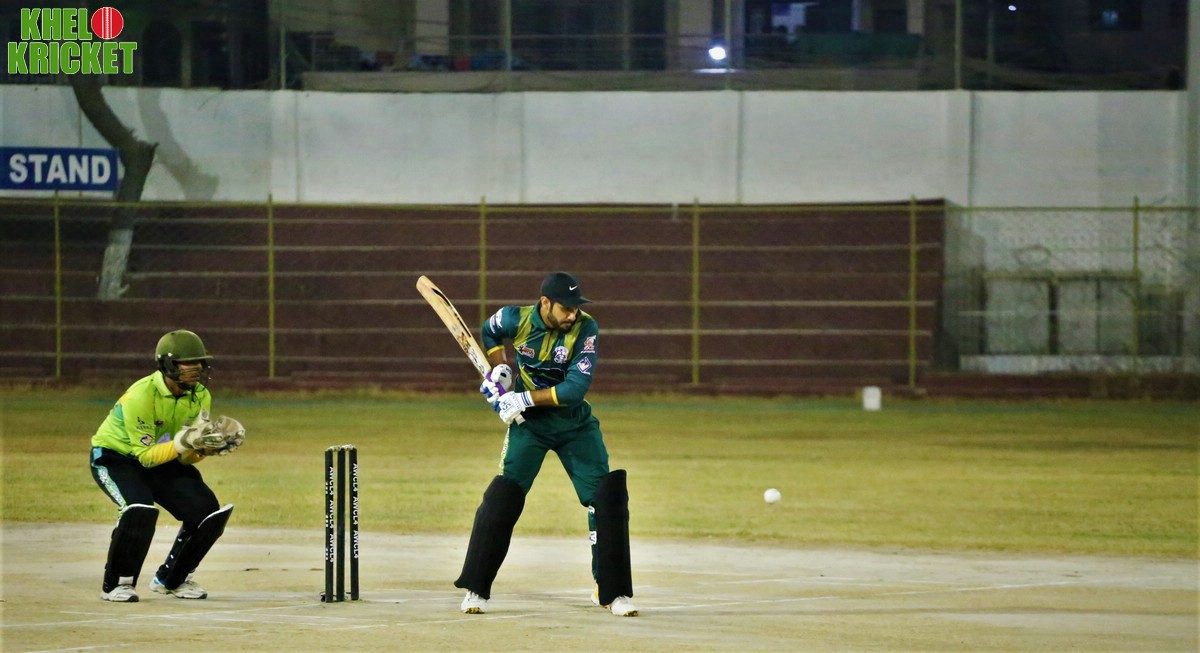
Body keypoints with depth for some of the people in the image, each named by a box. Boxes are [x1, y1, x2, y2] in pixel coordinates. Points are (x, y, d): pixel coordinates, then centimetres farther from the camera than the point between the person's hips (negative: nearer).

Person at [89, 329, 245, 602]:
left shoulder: (200, 396, -11)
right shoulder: (141, 396, -30)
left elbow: (186, 459, -8)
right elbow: (146, 456, -29)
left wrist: (204, 448, -30)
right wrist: (183, 442, -43)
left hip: (162, 459, 7)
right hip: (114, 456, -7)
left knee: (207, 511, -7)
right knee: (140, 510, -34)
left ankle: (172, 579, 15)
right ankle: (117, 583, -13)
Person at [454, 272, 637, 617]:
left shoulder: (585, 329, -18)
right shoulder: (516, 319, -14)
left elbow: (576, 387, -25)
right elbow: (489, 332, 12)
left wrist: (525, 398, -28)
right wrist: (499, 369, -3)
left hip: (575, 423, 0)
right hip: (528, 421, 0)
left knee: (607, 497, -7)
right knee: (502, 497, -10)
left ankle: (611, 591, 5)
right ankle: (476, 589, 1)